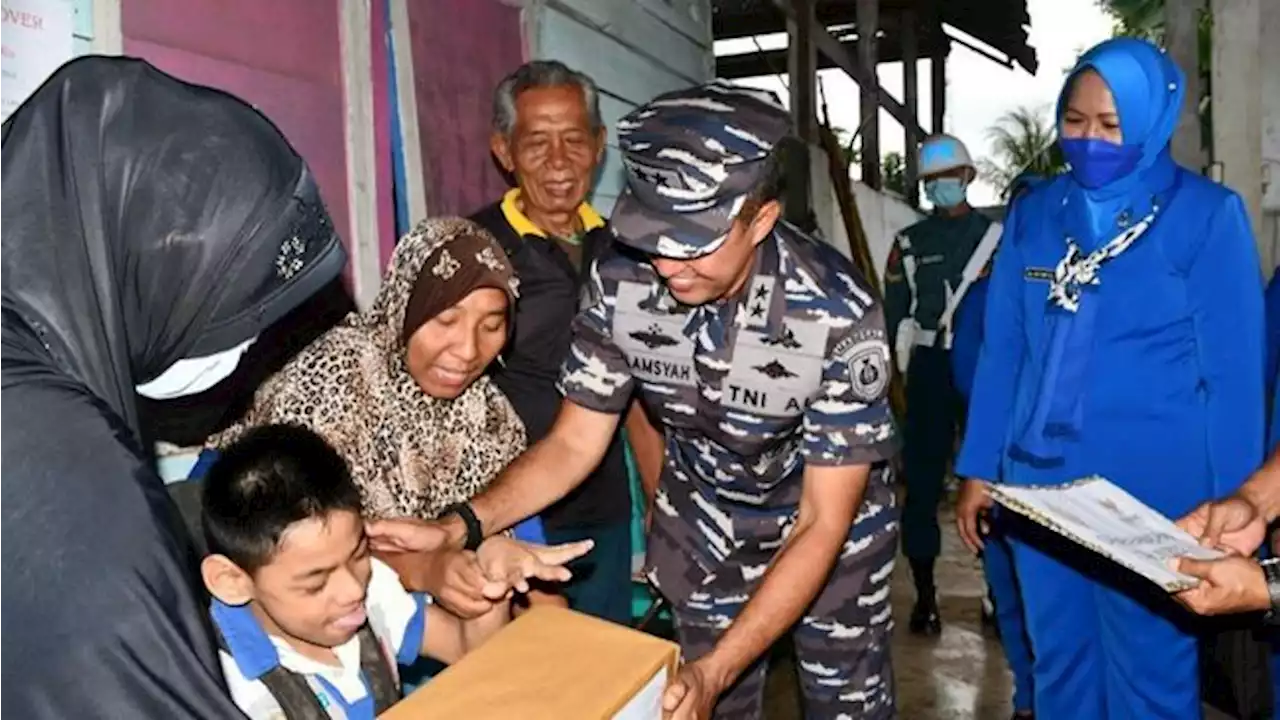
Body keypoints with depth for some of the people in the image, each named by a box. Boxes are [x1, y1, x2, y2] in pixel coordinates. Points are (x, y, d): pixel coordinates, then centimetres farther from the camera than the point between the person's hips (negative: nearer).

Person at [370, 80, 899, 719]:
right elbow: (573, 444, -12)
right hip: (705, 533, 2)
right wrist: (457, 527, -29)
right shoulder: (620, 282, -24)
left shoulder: (839, 315, -33)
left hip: (829, 533, -1)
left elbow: (823, 524, -27)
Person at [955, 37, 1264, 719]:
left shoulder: (1206, 214, -6)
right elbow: (1000, 350, 8)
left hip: (1154, 490, -3)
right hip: (1037, 482, 4)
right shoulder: (1033, 212, 5)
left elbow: (1233, 370, -5)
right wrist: (978, 468, 6)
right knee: (1058, 663, 17)